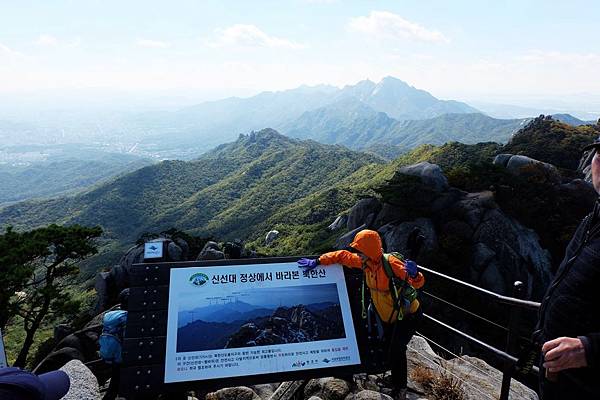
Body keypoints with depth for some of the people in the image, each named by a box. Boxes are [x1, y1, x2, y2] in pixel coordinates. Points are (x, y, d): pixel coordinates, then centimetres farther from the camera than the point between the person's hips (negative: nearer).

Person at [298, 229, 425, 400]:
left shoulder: (390, 263, -30)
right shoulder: (366, 262, -8)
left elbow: (417, 283, -34)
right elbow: (342, 256, 3)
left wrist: (414, 274, -57)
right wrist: (317, 261, -1)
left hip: (407, 315, -7)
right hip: (388, 316, 7)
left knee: (396, 350, -13)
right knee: (387, 348, 13)